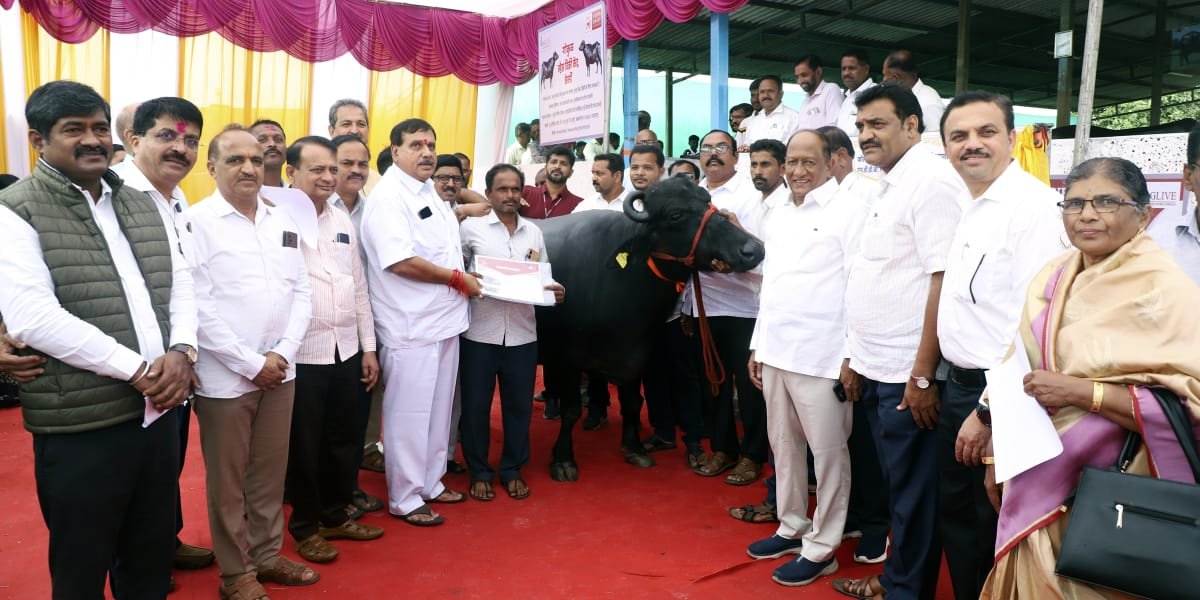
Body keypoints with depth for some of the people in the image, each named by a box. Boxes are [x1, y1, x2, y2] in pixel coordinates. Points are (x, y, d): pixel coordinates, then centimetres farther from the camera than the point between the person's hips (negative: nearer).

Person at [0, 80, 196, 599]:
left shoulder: (142, 204, 11)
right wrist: (138, 369, -19)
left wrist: (182, 351, -9)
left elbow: (180, 283, 10)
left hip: (159, 412, 6)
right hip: (80, 430, -5)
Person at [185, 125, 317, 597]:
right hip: (226, 377, -5)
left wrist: (283, 353, -5)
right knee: (228, 480, 9)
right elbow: (197, 306, -13)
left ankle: (267, 553, 33)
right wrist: (251, 364, -14)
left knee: (270, 471, 16)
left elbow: (302, 292, 8)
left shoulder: (283, 222, 9)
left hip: (279, 372, 5)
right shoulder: (196, 222, -8)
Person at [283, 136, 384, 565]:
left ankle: (336, 515, 34)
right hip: (302, 353, -6)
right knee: (304, 445, 9)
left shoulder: (343, 222, 11)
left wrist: (368, 346, 13)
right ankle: (305, 527, 26)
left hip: (346, 349, 6)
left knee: (344, 439, 16)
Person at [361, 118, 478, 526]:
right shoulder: (389, 197, -14)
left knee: (439, 410, 18)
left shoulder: (429, 192, 13)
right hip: (411, 327, -9)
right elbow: (401, 262, -24)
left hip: (444, 321, 9)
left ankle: (430, 483, 33)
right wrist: (458, 278, -15)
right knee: (409, 415, 2)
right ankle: (404, 499, 17)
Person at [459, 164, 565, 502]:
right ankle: (479, 472, 23)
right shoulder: (471, 227, 0)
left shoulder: (534, 232, 10)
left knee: (519, 405, 10)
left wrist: (555, 292, -8)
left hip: (522, 333, 3)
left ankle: (512, 470, 27)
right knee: (476, 405, 6)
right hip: (480, 332, -2)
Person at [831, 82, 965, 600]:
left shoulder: (931, 180, -13)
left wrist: (922, 375, -20)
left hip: (906, 374, -9)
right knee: (894, 484, 19)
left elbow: (945, 281, -20)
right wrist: (857, 356, 18)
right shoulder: (891, 186, 15)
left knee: (911, 492, 5)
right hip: (876, 369, 9)